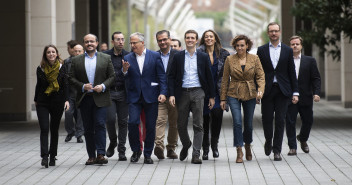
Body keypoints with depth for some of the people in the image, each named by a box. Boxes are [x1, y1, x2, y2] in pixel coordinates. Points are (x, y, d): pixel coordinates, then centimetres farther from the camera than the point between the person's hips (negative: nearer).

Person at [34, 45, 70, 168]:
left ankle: (53, 156, 15)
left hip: (57, 102, 0)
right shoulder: (40, 69, 2)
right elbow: (38, 85, 12)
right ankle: (44, 156, -14)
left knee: (54, 130, 6)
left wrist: (66, 100, -11)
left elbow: (65, 85, -1)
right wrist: (36, 100, 17)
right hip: (42, 103, 0)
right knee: (44, 129, -10)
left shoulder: (62, 68, 0)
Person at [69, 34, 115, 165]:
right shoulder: (76, 60, 9)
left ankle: (100, 154, -12)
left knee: (100, 125, -12)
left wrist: (103, 86, -11)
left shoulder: (106, 58, 7)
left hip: (100, 98, -2)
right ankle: (91, 156, 9)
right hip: (84, 99, 2)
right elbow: (72, 78, 5)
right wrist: (82, 86, -11)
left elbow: (112, 76, 5)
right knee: (88, 128, 4)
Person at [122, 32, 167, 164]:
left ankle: (148, 154, 14)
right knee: (132, 122, -12)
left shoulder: (155, 56, 2)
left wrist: (163, 92, -10)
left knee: (150, 126, 2)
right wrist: (125, 70, -16)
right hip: (134, 97, 1)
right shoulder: (128, 58, 7)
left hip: (151, 97, -1)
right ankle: (136, 150, 7)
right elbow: (125, 80, 4)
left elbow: (162, 76, 1)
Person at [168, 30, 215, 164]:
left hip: (198, 92, -1)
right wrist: (172, 94, -5)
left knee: (198, 125, -6)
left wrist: (212, 96, 5)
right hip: (182, 93, 1)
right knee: (181, 124, 6)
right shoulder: (178, 57, 6)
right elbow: (171, 77, 5)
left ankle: (196, 154, -5)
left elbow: (209, 77, 8)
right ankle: (186, 145, 34)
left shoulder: (203, 57, 6)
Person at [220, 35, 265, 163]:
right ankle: (239, 151, -7)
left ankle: (247, 145, 35)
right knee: (237, 122, -14)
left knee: (248, 124, 8)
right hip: (234, 94, -1)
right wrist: (223, 99, 3)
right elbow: (225, 80, 4)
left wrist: (260, 90, -19)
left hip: (250, 95, 1)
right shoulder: (229, 60, 0)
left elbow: (261, 76, 0)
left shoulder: (254, 59, 1)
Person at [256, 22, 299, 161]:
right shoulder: (262, 50, 7)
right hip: (267, 90, 0)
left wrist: (295, 92, 2)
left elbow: (292, 73, 7)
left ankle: (277, 150, 3)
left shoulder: (287, 51, 8)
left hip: (283, 91, 0)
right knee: (267, 119, -1)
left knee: (280, 121, -2)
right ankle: (268, 141, 26)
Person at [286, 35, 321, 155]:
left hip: (305, 98, 1)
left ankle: (303, 139, 36)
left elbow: (316, 78, 4)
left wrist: (316, 93, -9)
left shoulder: (310, 61, 7)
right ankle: (292, 147, 5)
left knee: (308, 121, 8)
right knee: (290, 122, -2)